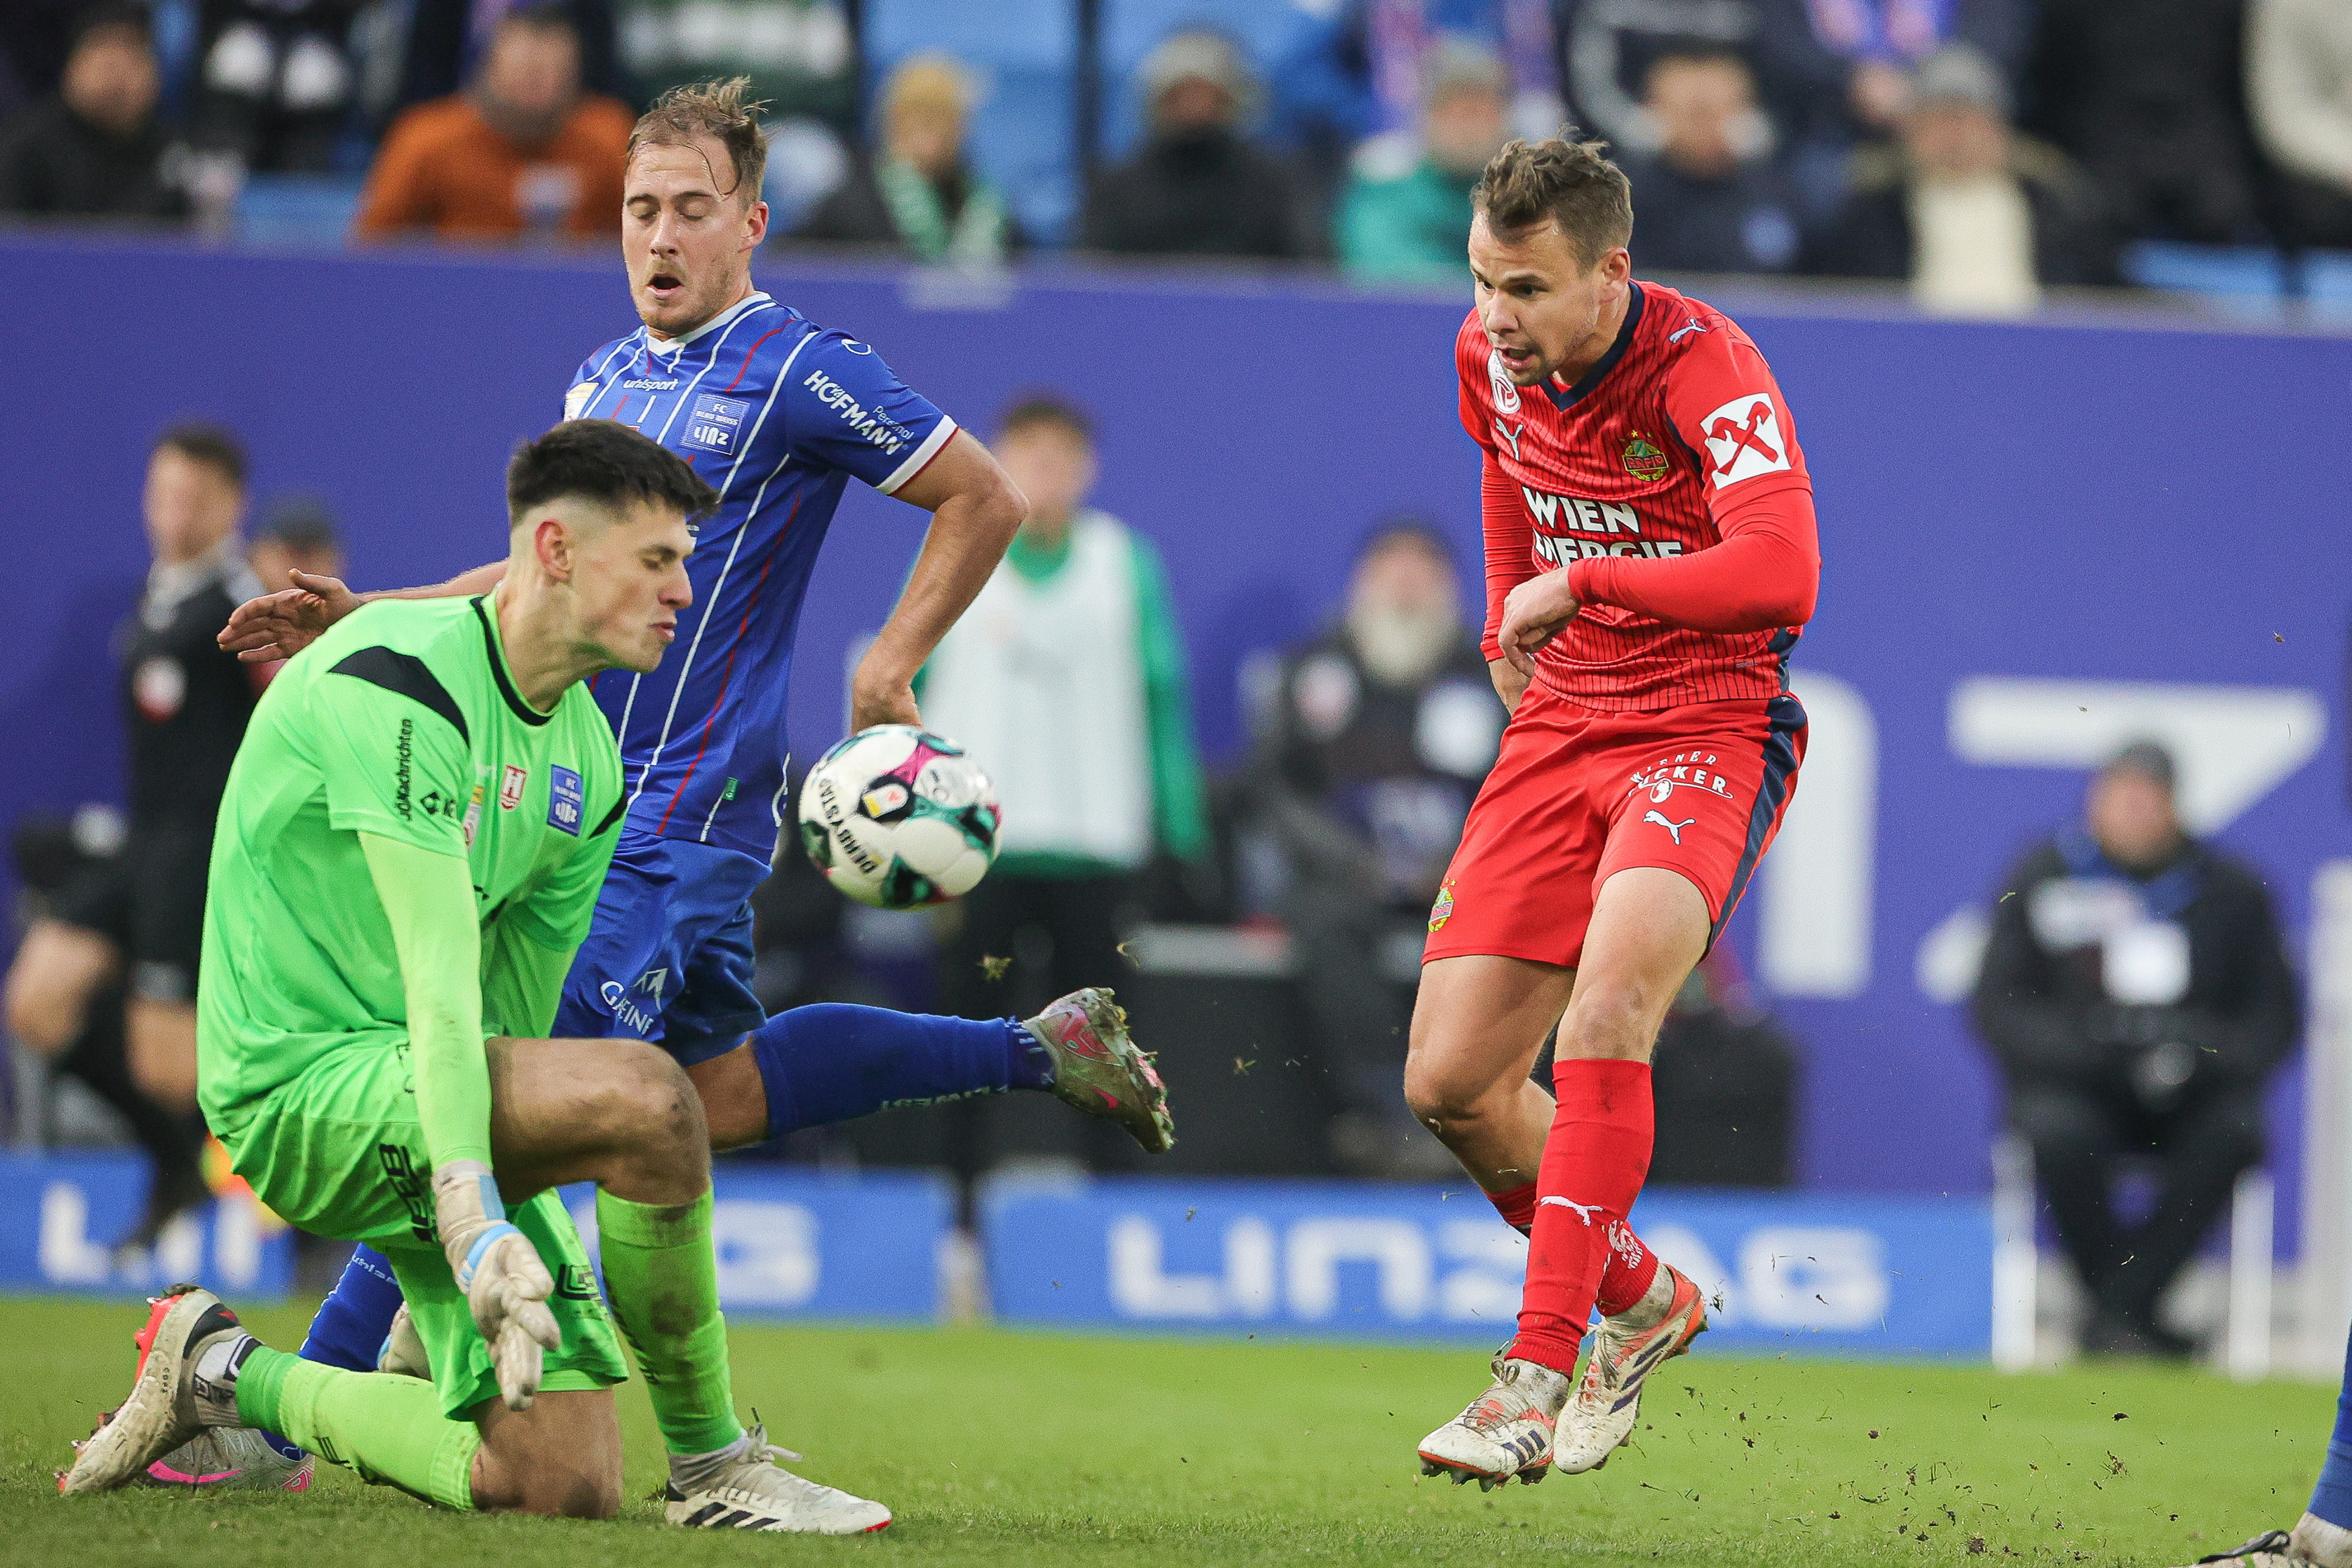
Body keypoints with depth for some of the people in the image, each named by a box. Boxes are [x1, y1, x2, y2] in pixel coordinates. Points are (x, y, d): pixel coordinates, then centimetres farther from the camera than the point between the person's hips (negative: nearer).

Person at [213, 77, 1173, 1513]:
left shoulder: (801, 374, -8)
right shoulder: (603, 383, 15)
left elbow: (985, 500, -2)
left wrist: (890, 669, -7)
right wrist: (363, 620, 16)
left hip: (683, 815, -9)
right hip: (587, 800, 9)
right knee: (720, 1095, 15)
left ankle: (307, 1405, -13)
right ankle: (1045, 1047, 28)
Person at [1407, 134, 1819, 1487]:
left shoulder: (1707, 367, -21)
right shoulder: (1490, 357, 0)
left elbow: (1781, 573, -37)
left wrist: (1583, 581, -27)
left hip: (1709, 730, -7)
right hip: (1558, 726, 7)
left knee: (1604, 1016, -31)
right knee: (1450, 1082, 0)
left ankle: (1541, 1378, -28)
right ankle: (1645, 1301, 25)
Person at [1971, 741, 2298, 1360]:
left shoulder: (2232, 891, 5)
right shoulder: (2044, 879, 2)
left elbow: (2275, 1014, 7)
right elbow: (1997, 1008, 0)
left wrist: (2205, 1057, -14)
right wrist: (2085, 1047, -17)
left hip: (2189, 1092, 1)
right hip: (2071, 1084, -1)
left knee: (2234, 1131, -32)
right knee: (2060, 1135, -35)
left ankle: (2119, 1313, -28)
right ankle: (2132, 1321, -21)